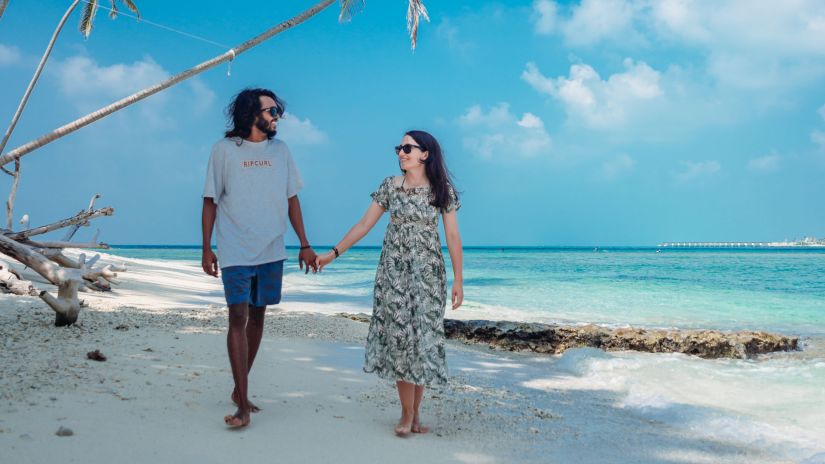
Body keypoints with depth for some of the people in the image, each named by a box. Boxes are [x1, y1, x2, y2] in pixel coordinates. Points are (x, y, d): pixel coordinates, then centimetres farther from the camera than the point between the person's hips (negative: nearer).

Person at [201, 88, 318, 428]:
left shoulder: (280, 150, 8)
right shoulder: (224, 149, -3)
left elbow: (291, 199, 11)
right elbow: (210, 201, 0)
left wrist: (304, 244, 8)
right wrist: (206, 249, -3)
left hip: (271, 251, 4)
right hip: (236, 251, -4)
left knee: (257, 316, 10)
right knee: (238, 318, -10)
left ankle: (239, 389, 23)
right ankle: (243, 404, -10)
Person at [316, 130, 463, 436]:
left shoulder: (442, 189, 0)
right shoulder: (390, 186, 3)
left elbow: (453, 236, 0)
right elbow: (364, 224, 4)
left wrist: (458, 280, -3)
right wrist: (334, 253, -1)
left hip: (428, 272, -1)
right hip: (394, 271, 1)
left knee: (424, 336, -1)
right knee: (399, 335, -3)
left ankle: (415, 411, 11)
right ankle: (407, 414, 3)